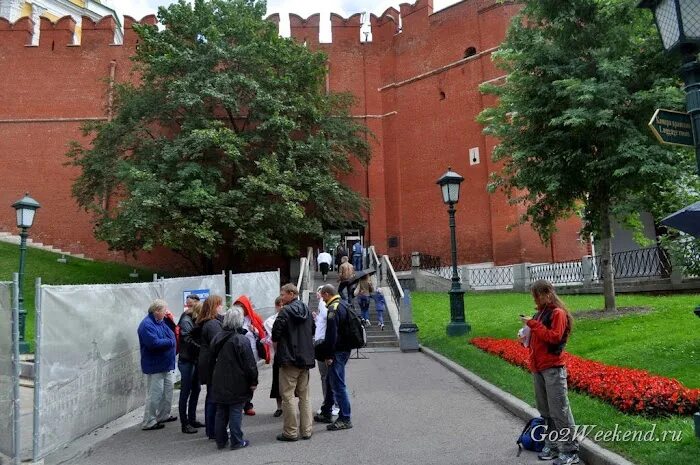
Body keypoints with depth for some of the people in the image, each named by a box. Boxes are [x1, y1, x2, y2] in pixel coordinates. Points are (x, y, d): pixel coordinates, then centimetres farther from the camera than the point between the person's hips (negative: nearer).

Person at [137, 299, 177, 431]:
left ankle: (163, 415, 32)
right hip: (155, 366, -10)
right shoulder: (147, 325, -18)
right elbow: (154, 343, -28)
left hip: (166, 365, 10)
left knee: (168, 391, 18)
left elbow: (172, 335, 20)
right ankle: (148, 422, 6)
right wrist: (170, 342, -16)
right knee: (154, 395, -4)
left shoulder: (161, 322, 11)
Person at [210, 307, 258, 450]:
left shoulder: (217, 338, 4)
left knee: (221, 412, 14)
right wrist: (253, 381, -7)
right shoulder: (241, 340, -17)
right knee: (236, 412, 2)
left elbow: (213, 359, 15)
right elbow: (250, 363, -16)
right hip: (236, 384, -6)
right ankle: (236, 441, 8)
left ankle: (221, 440, 22)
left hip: (219, 383, 6)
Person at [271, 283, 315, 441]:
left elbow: (275, 334, -14)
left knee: (287, 396, 1)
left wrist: (276, 339, 7)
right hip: (306, 358, 7)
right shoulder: (306, 310, 8)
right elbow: (312, 330, 16)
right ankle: (306, 430, 16)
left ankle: (290, 432, 4)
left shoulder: (285, 311, -14)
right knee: (304, 396, 13)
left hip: (289, 359, -7)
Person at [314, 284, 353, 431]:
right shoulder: (344, 304, 13)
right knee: (331, 382, 19)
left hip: (338, 352, -10)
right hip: (345, 349, 10)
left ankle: (345, 419, 0)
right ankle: (326, 413, 30)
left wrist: (329, 355, -17)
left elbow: (331, 334, -22)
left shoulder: (333, 309, -17)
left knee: (338, 385, -5)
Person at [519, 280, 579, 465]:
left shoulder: (557, 313, -9)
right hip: (538, 368, 8)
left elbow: (554, 337, -20)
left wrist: (533, 324, -18)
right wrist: (528, 337, 6)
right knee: (545, 410, 14)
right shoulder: (541, 312, 16)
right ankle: (551, 445, 25)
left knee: (559, 411, -5)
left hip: (553, 368, -8)